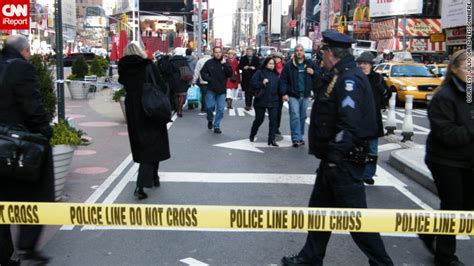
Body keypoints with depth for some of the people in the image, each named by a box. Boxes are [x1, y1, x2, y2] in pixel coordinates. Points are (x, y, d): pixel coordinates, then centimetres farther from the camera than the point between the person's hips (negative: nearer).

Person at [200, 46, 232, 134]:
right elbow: (203, 72, 3)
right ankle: (210, 120, 23)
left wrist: (224, 64, -15)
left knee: (220, 109, 1)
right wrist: (208, 79, -11)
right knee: (210, 106, -7)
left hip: (221, 90, 2)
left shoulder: (225, 63, 3)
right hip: (211, 89, -1)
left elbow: (230, 74, -6)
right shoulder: (209, 63, -1)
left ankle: (216, 126, 14)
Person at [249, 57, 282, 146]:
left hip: (273, 101, 3)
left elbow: (278, 87, 17)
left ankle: (272, 139, -2)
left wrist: (279, 98, 8)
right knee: (259, 119, 8)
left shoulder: (276, 75, 12)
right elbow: (252, 83, -10)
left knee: (273, 120, -6)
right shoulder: (260, 73, -2)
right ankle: (252, 135, 31)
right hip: (261, 101, -3)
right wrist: (262, 83, -20)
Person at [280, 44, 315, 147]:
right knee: (295, 116, -9)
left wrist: (313, 73, -11)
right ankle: (296, 138, -7)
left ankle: (300, 137, 24)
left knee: (302, 117, 12)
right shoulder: (289, 65, -1)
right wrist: (284, 93, -12)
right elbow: (283, 80, -5)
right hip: (293, 95, -3)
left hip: (305, 95, 3)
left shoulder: (309, 64, 6)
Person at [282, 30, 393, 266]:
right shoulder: (342, 77, 13)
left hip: (344, 163, -11)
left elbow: (350, 124, -27)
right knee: (319, 208, 19)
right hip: (334, 161, 11)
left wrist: (334, 157, -25)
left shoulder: (349, 80, -19)